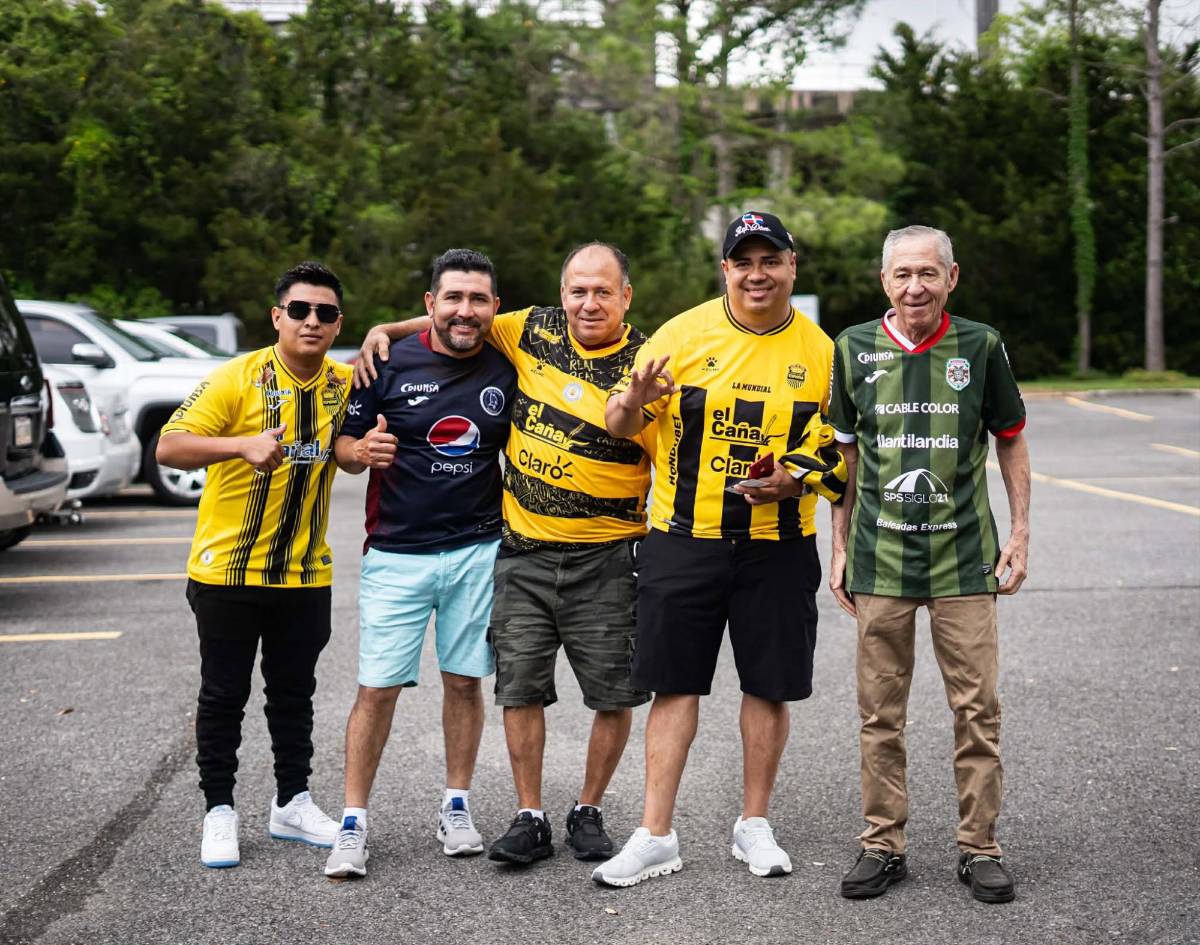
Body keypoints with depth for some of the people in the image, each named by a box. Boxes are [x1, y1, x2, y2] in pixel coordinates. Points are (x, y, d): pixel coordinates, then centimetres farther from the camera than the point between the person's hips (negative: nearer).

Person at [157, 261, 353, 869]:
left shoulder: (344, 385, 0)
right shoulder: (239, 378, -13)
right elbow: (168, 448, -18)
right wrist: (244, 444, -32)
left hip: (305, 572, 4)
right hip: (228, 569, -4)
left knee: (294, 692, 14)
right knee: (224, 694, 7)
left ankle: (292, 803, 27)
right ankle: (219, 812, 18)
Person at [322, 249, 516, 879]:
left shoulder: (505, 373, 5)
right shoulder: (390, 365, -4)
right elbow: (343, 443, 2)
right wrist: (361, 451, -21)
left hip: (478, 551, 2)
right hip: (396, 554, -2)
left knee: (464, 680, 9)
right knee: (378, 687, -3)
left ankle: (456, 807, 24)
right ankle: (353, 825, 6)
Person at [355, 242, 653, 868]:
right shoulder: (534, 330, 2)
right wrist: (384, 331, 9)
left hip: (606, 557, -3)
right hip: (524, 551, 3)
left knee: (614, 695, 4)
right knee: (520, 687, 5)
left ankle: (589, 812, 22)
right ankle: (529, 818, 16)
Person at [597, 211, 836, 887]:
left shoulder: (818, 350, 2)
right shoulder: (683, 334, -2)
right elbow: (622, 427, 1)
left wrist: (797, 480, -12)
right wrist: (632, 403, -23)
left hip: (779, 546, 1)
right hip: (684, 540, -1)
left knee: (770, 685, 8)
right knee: (675, 683, 2)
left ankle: (754, 825, 23)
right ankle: (656, 837, 8)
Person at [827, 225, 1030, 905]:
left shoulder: (981, 346, 0)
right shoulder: (855, 348, 3)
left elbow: (1011, 440, 10)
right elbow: (846, 454, 10)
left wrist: (1021, 531, 4)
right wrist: (841, 548, 8)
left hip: (964, 561, -1)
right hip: (880, 561, 1)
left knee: (977, 708, 1)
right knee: (881, 714, 6)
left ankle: (980, 848, 14)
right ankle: (884, 846, 18)